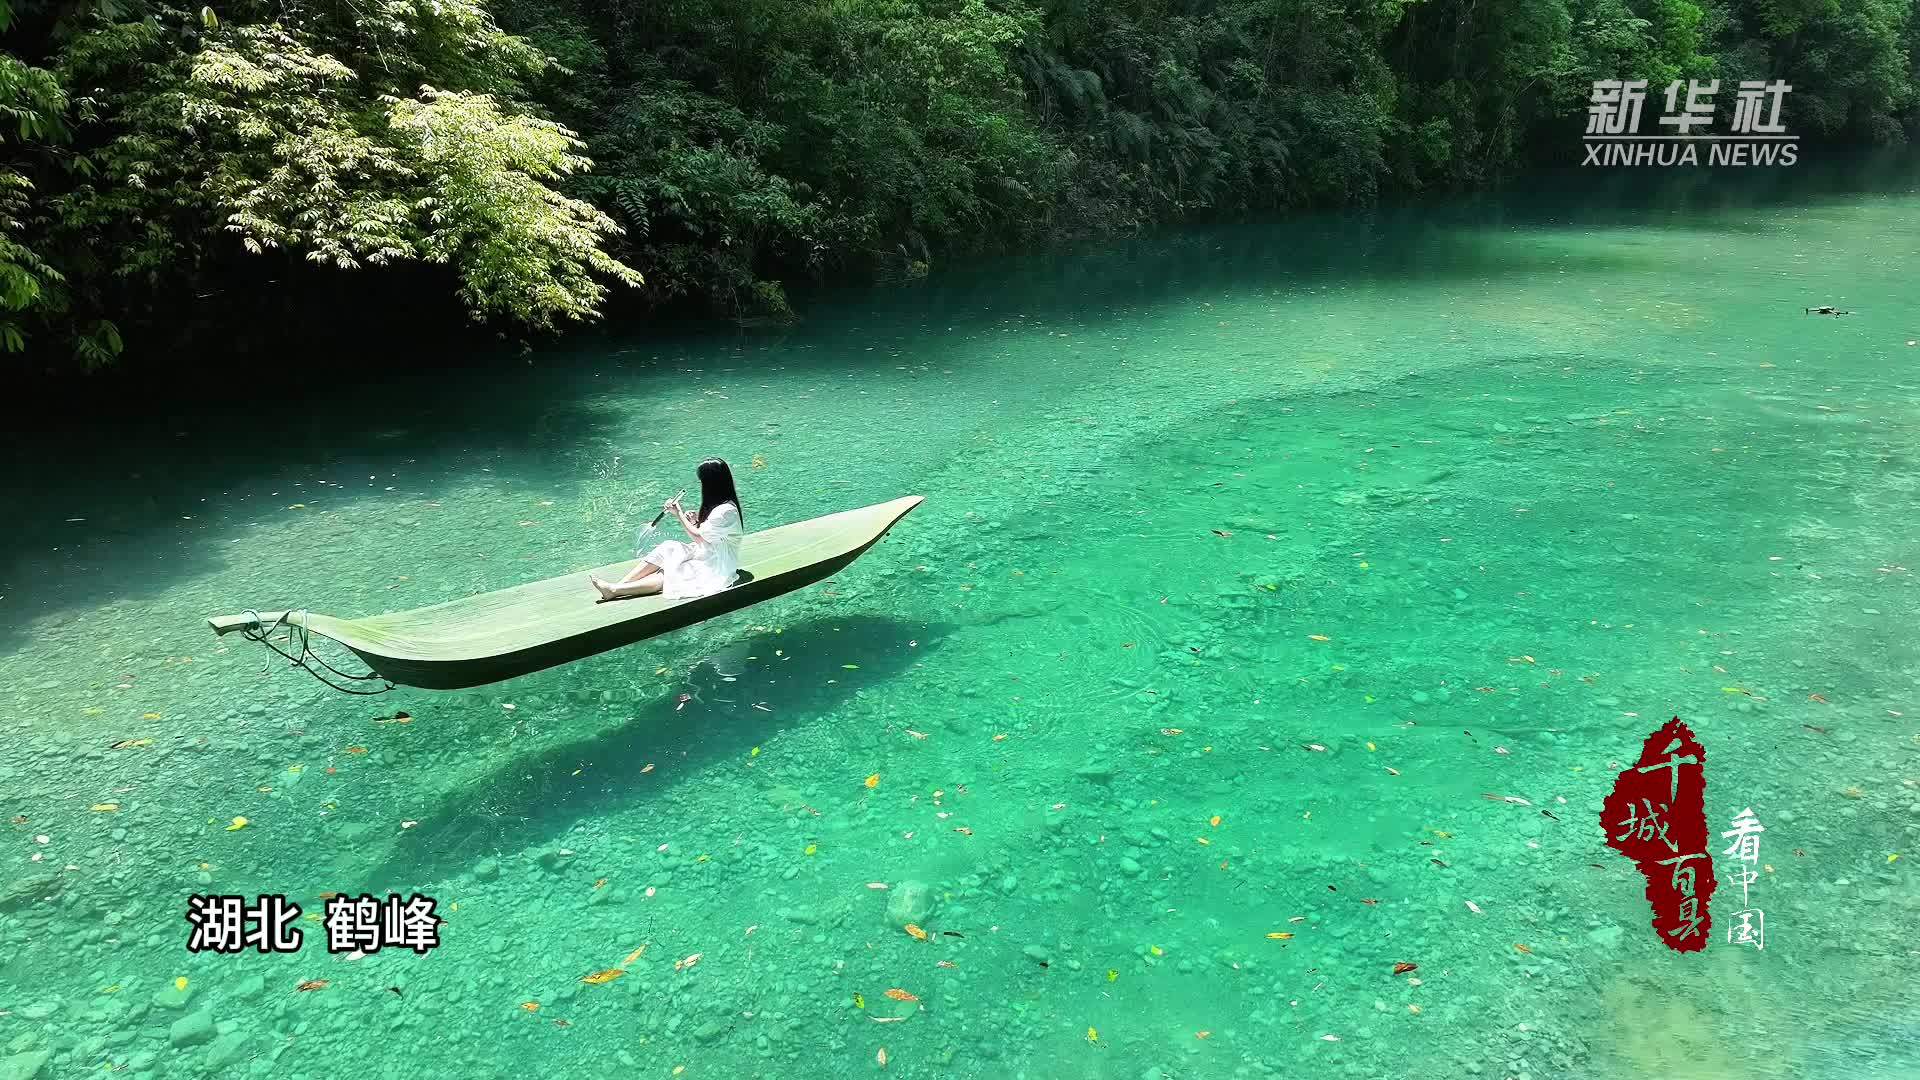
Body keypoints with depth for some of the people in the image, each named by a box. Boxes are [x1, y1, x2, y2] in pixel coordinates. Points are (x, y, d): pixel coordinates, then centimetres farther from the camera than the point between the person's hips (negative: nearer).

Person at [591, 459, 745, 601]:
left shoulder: (726, 511, -24)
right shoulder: (718, 504, 7)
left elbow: (698, 537, -17)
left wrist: (679, 513, -10)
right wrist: (696, 520, -7)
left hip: (717, 568, -9)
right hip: (706, 555, 9)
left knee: (671, 575, -19)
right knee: (665, 550, -8)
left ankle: (615, 590, -23)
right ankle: (619, 584, -16)